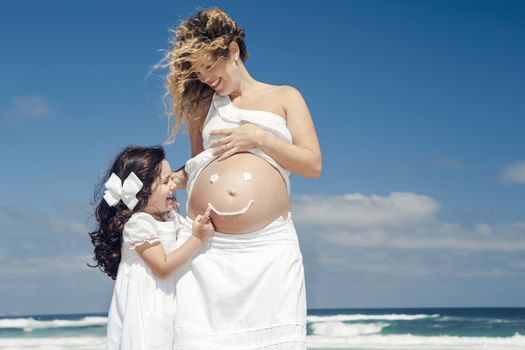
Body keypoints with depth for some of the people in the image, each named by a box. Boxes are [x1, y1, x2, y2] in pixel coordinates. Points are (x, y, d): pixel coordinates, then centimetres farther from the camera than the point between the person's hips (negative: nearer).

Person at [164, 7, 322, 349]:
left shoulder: (285, 97, 14)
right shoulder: (203, 105, 20)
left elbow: (313, 165, 5)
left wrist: (259, 137, -3)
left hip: (268, 246, -2)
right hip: (205, 247, 2)